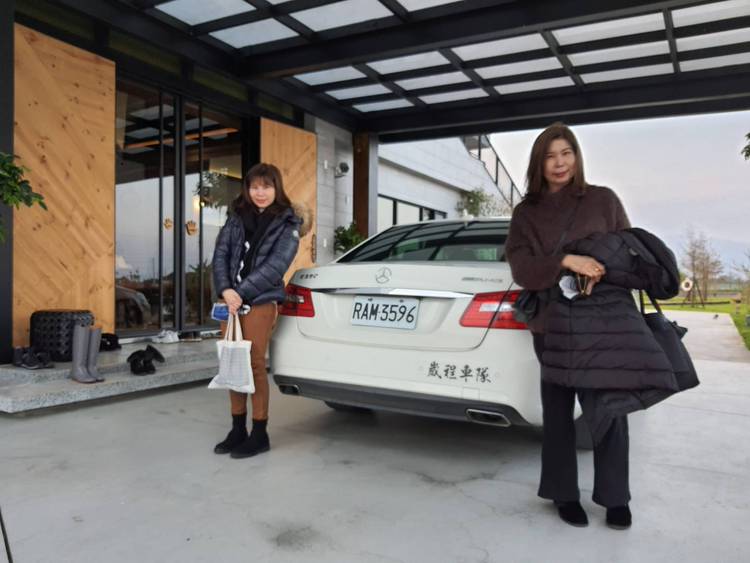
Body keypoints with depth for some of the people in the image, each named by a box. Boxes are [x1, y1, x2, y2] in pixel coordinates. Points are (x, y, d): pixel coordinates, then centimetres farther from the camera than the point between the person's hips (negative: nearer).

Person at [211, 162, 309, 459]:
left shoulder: (288, 224, -3)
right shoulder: (236, 217, 10)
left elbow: (276, 266, -11)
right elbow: (220, 253, 5)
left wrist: (241, 293, -15)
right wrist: (225, 290, -10)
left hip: (260, 302, -5)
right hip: (231, 299, 5)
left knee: (254, 365, -2)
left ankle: (259, 434, 11)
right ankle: (238, 430, 23)